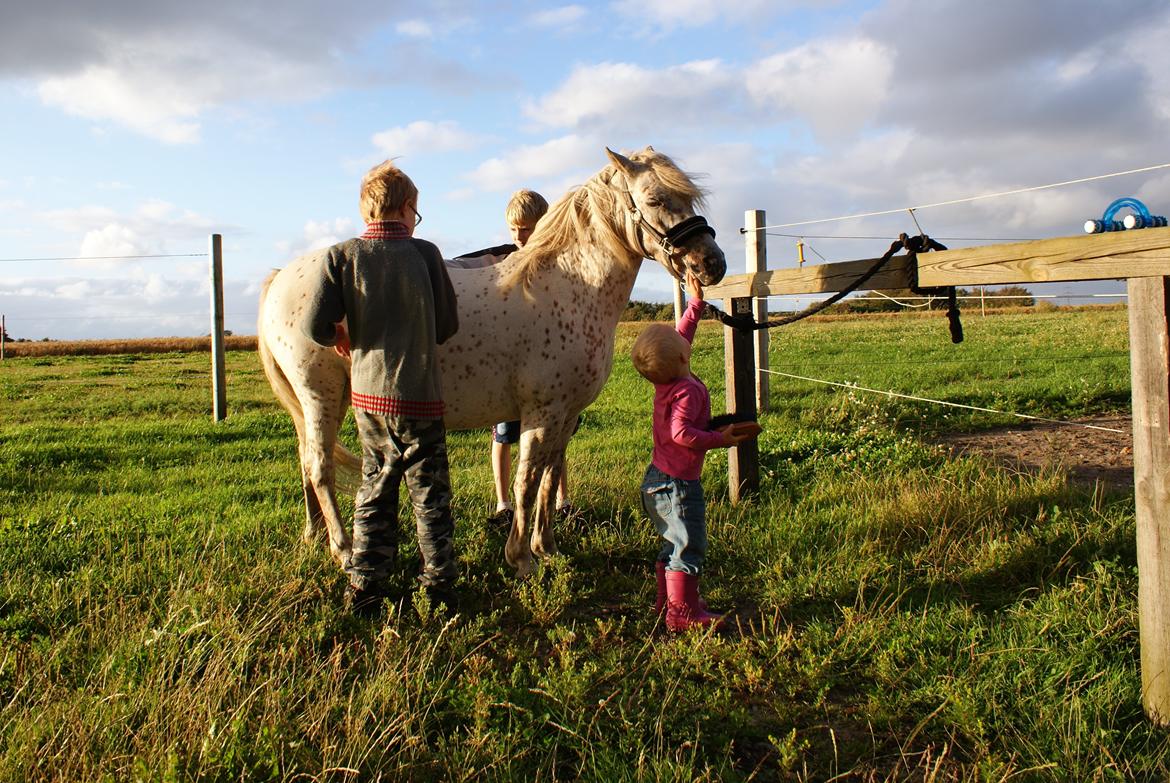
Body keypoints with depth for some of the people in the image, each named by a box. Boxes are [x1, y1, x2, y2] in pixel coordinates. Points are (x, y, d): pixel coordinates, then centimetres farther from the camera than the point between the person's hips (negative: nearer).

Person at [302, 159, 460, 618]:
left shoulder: (341, 257, -4)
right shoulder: (425, 254, -7)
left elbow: (316, 327, -11)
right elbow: (447, 327, -1)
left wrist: (344, 338, 10)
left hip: (367, 394, 2)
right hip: (420, 396, -2)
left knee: (374, 492, 16)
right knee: (430, 497, 11)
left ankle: (364, 590, 18)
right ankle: (441, 587, 19)